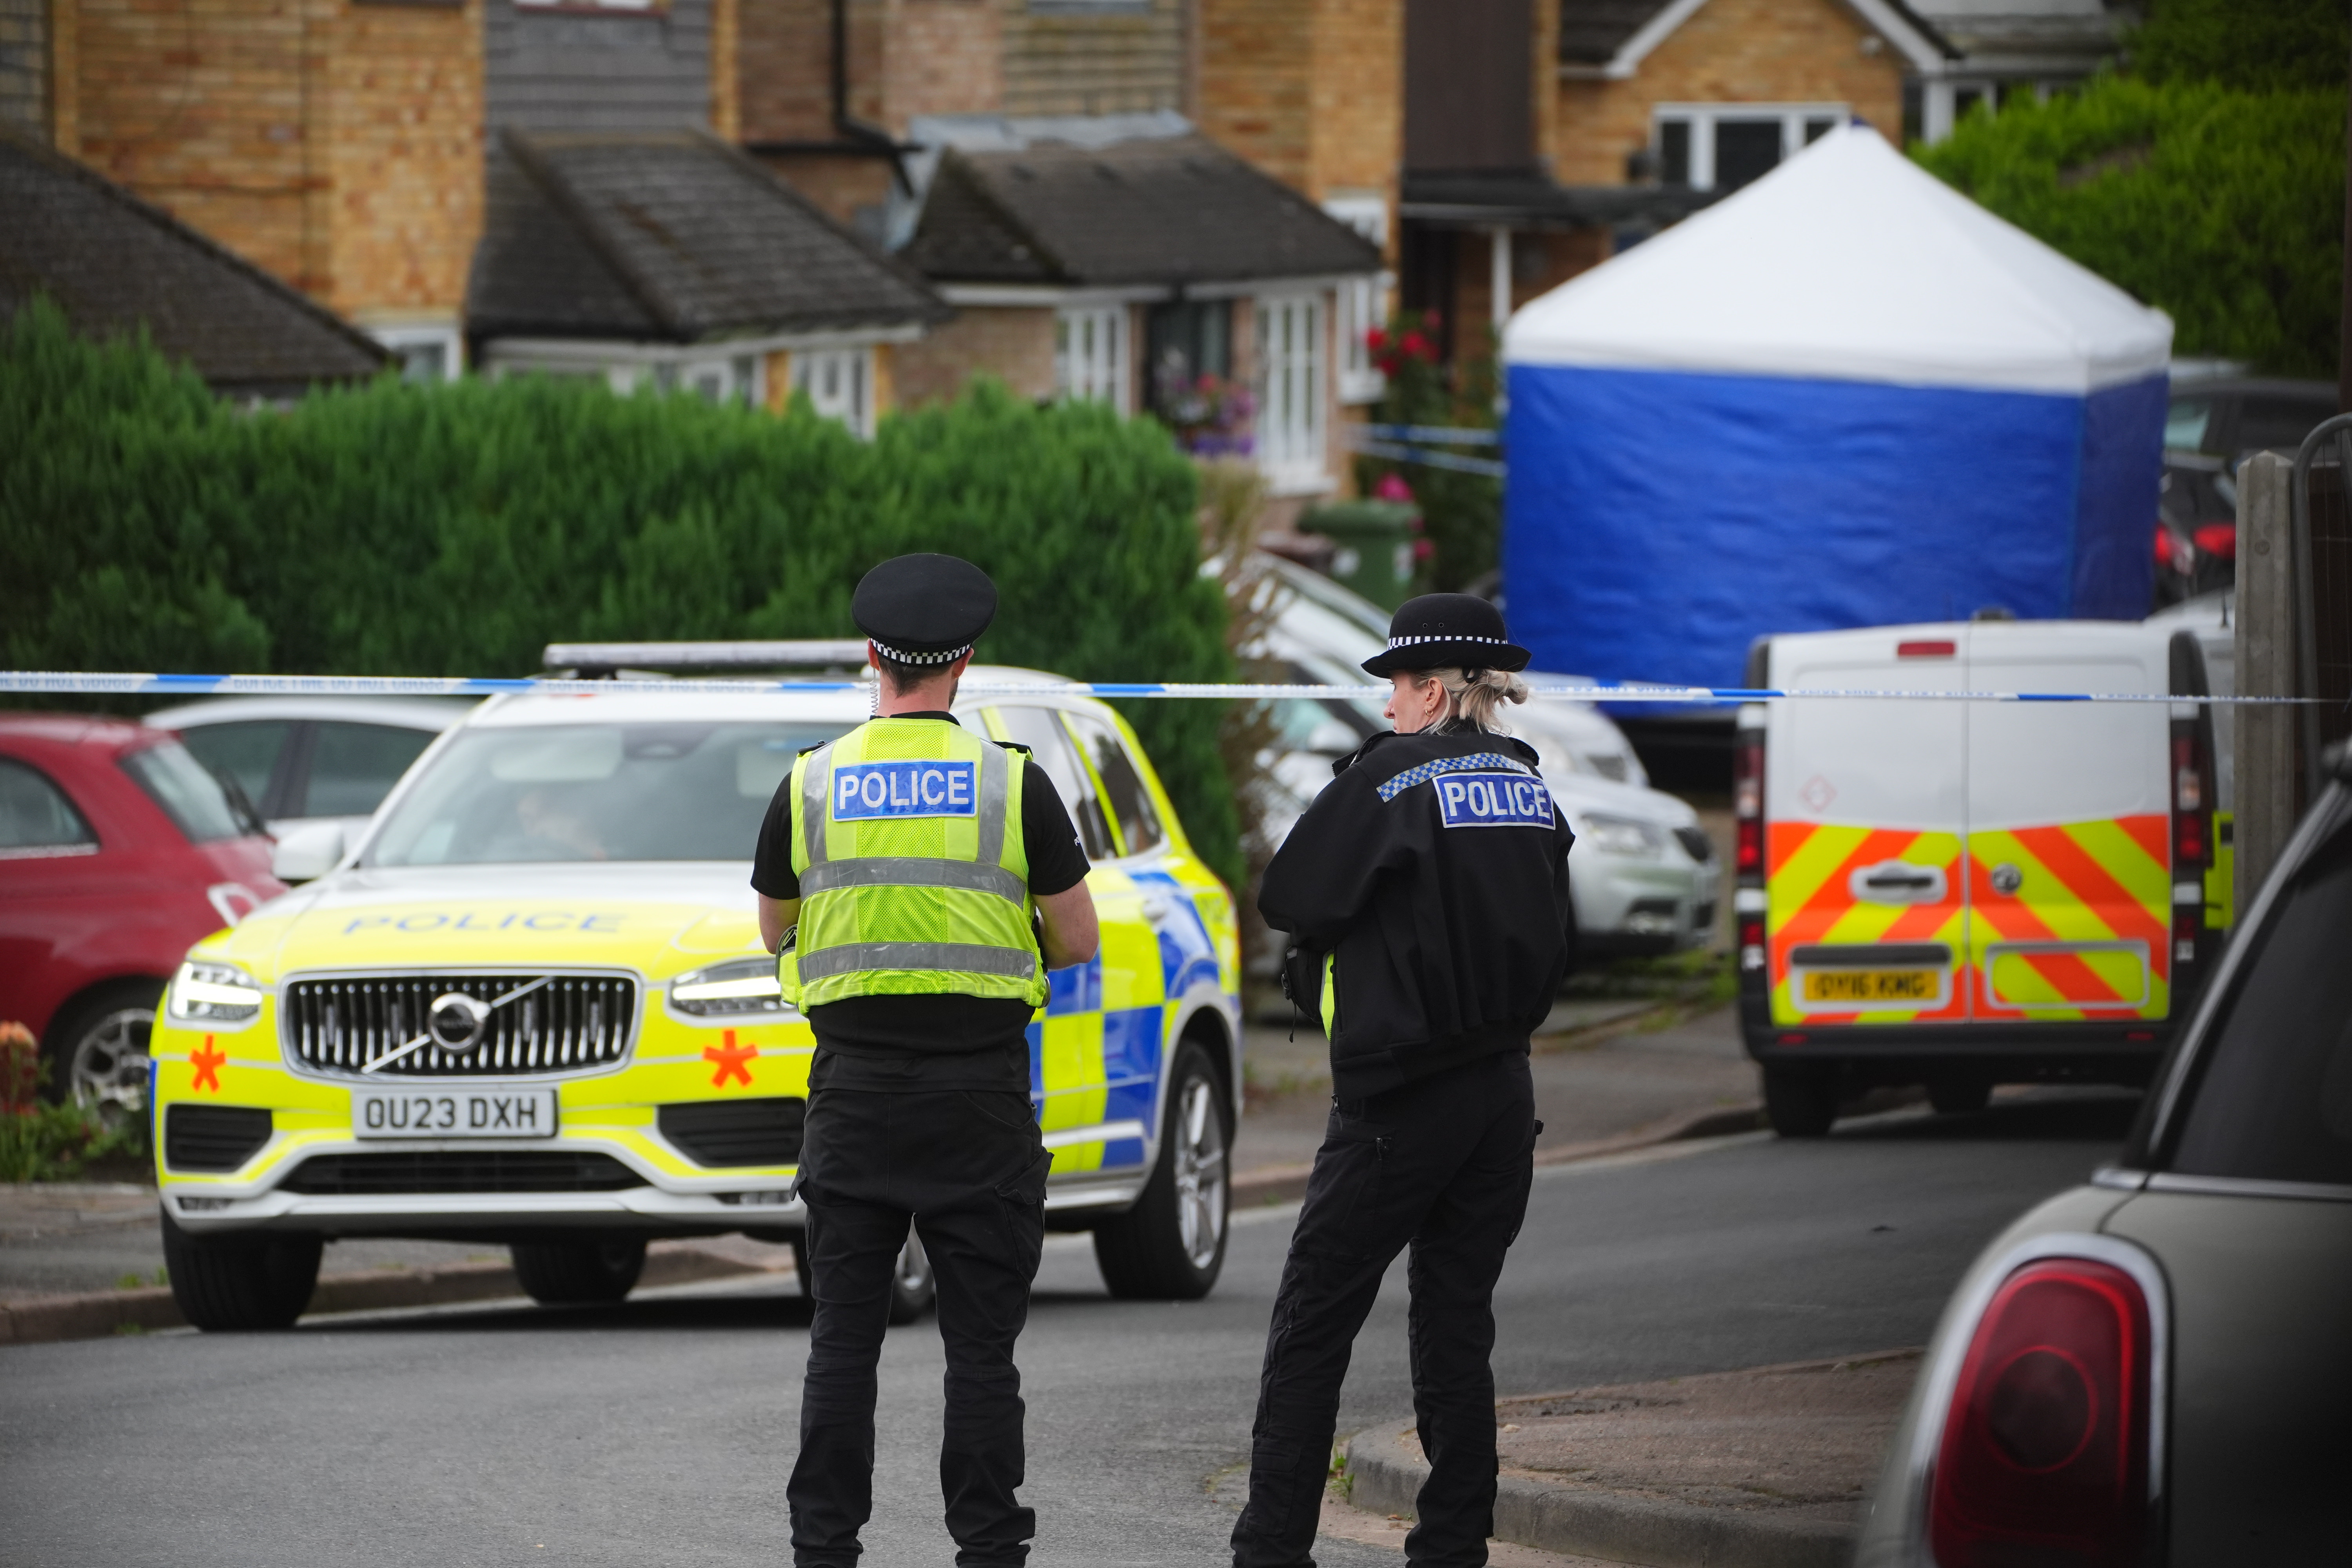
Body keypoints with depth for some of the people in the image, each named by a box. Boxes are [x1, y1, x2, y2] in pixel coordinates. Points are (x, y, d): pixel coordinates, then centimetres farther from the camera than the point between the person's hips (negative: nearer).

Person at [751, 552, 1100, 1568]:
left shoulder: (810, 784, 1)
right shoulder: (1013, 783, -3)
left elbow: (776, 934, 14)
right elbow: (1076, 941, 1)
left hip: (855, 1090, 1)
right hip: (980, 1091, -1)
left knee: (844, 1335, 5)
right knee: (981, 1340, 2)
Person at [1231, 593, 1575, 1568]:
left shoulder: (1393, 775, -12)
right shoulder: (1528, 785, 9)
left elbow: (1288, 898, -7)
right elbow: (1552, 942, 16)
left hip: (1402, 1098, -6)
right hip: (1504, 1090, 6)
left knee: (1314, 1323, 1)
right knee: (1458, 1324, 10)